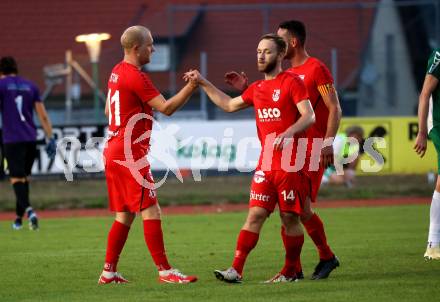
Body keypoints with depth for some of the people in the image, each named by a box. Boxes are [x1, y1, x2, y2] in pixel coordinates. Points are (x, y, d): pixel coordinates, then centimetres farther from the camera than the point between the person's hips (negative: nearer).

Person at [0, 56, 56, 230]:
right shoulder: (30, 86, 13)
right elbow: (43, 116, 9)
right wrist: (50, 139, 10)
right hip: (31, 138, 5)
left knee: (16, 178, -7)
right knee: (24, 177, 16)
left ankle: (28, 209, -30)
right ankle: (19, 218, 21)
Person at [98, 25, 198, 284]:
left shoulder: (117, 72, 15)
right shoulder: (136, 77, -14)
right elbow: (167, 108, -18)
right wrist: (191, 87, -14)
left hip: (114, 151, 10)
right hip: (131, 153, -10)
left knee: (125, 215, 12)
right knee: (151, 212, -9)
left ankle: (109, 272, 13)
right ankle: (165, 271, -10)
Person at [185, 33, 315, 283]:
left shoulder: (292, 82, -5)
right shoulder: (257, 89, 16)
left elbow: (309, 116, -13)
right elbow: (229, 104, 30)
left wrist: (287, 133, -29)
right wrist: (203, 83, 27)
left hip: (291, 164, -6)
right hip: (266, 164, 6)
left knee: (290, 217, 0)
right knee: (255, 214, -2)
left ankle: (290, 272, 12)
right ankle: (236, 270, -7)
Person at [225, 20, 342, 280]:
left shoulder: (316, 69, -6)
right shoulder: (288, 74, 18)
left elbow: (335, 108, -11)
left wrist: (328, 142, -21)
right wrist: (246, 89, 16)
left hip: (311, 151, -8)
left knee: (301, 207, -11)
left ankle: (327, 257, 8)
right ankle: (294, 268, 5)